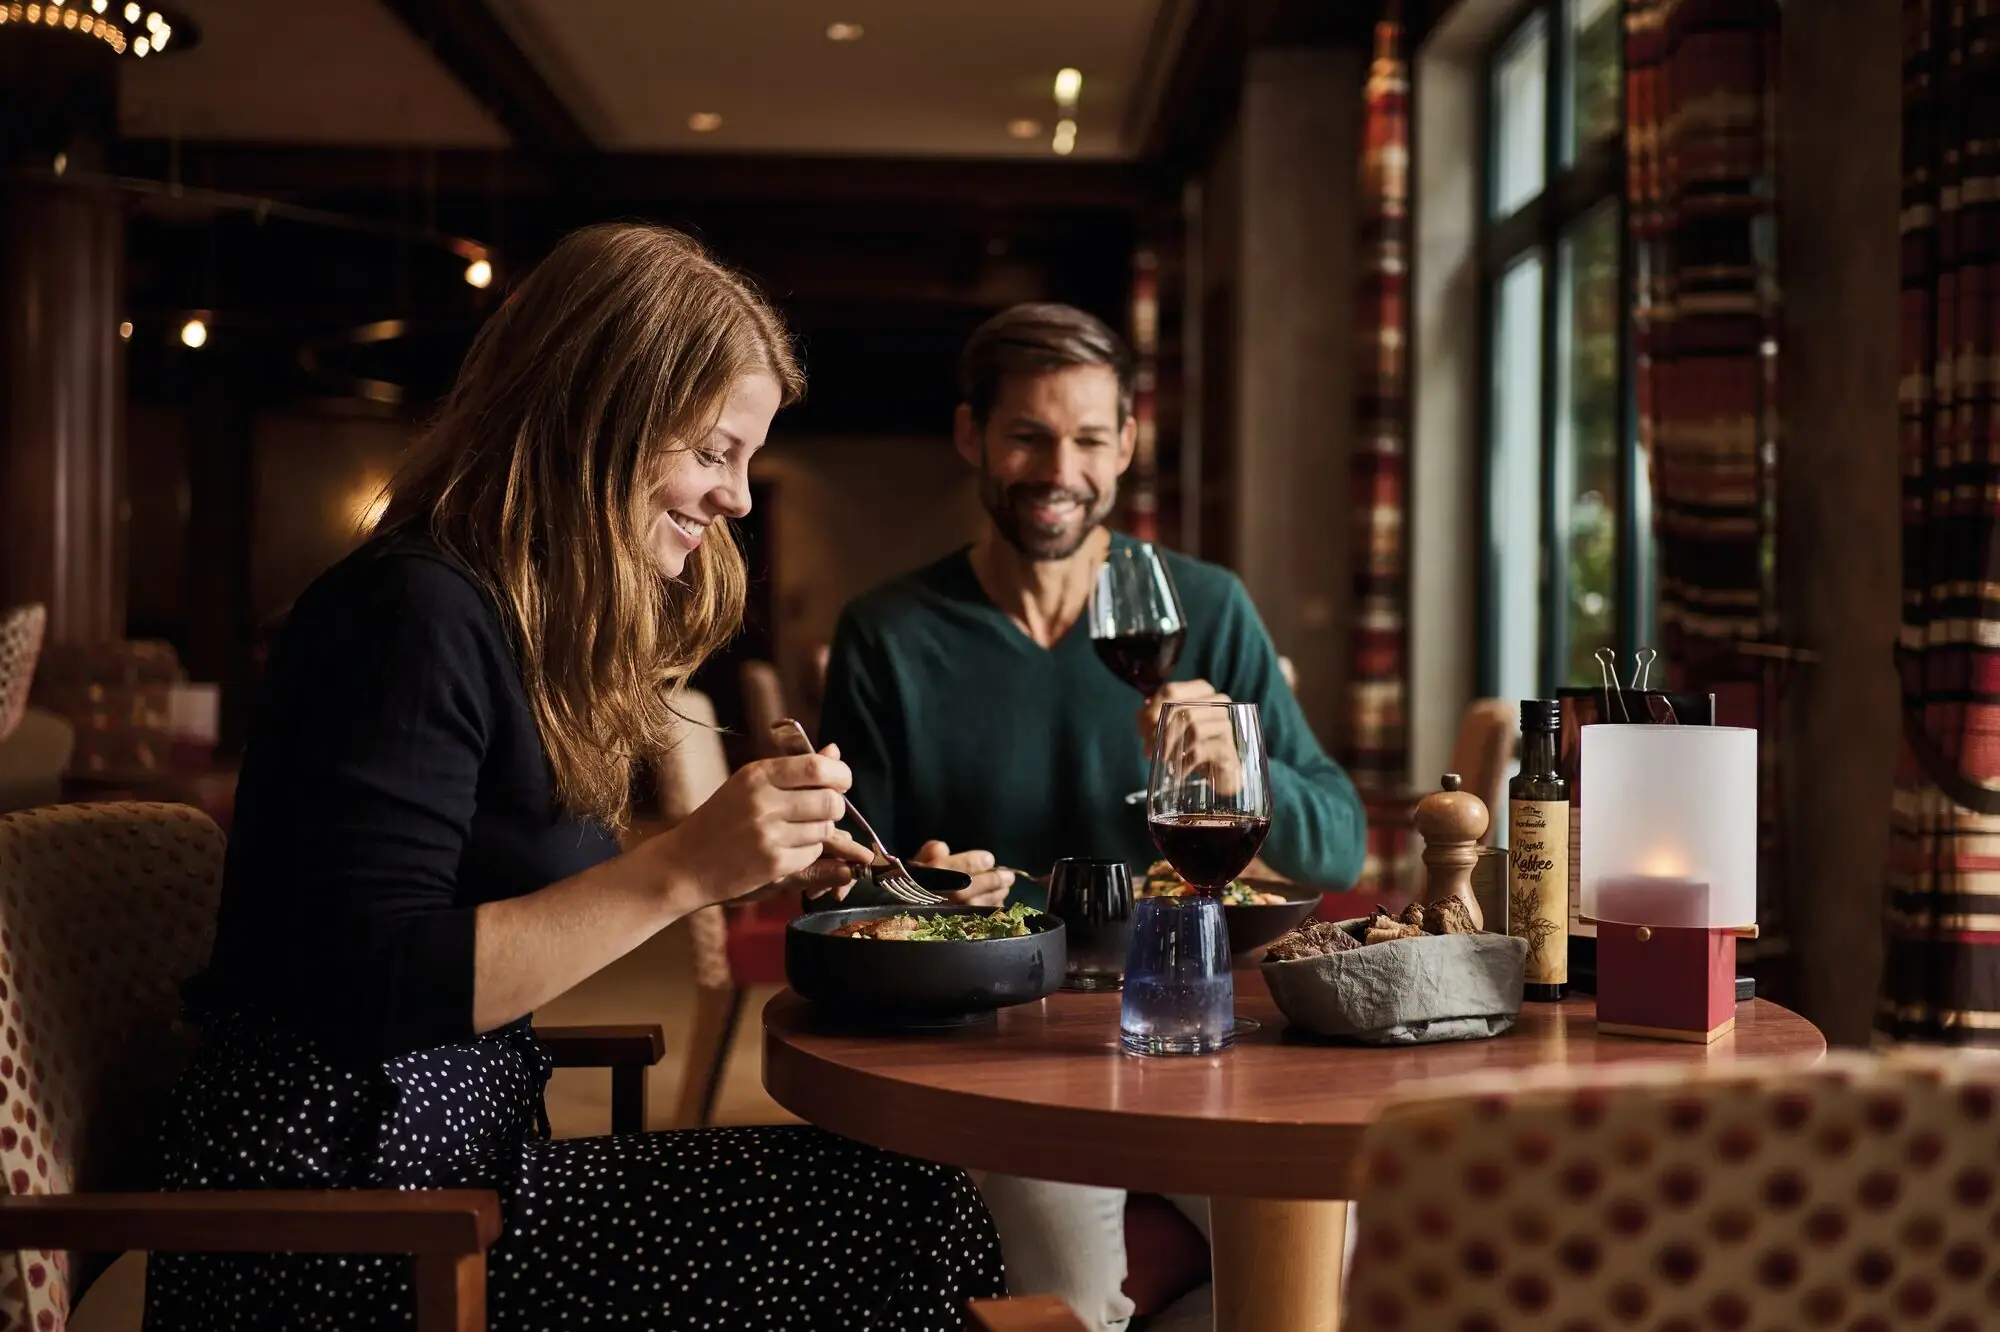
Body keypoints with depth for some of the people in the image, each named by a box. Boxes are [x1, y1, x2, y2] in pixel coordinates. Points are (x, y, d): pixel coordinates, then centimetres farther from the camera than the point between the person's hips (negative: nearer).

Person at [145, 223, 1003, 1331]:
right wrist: (680, 871, -24)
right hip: (336, 1199, -9)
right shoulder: (418, 614, -16)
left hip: (451, 1144, 9)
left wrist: (750, 870, 7)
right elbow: (369, 992, -22)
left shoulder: (532, 622, 14)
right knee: (898, 1218, -16)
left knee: (906, 1200, -6)